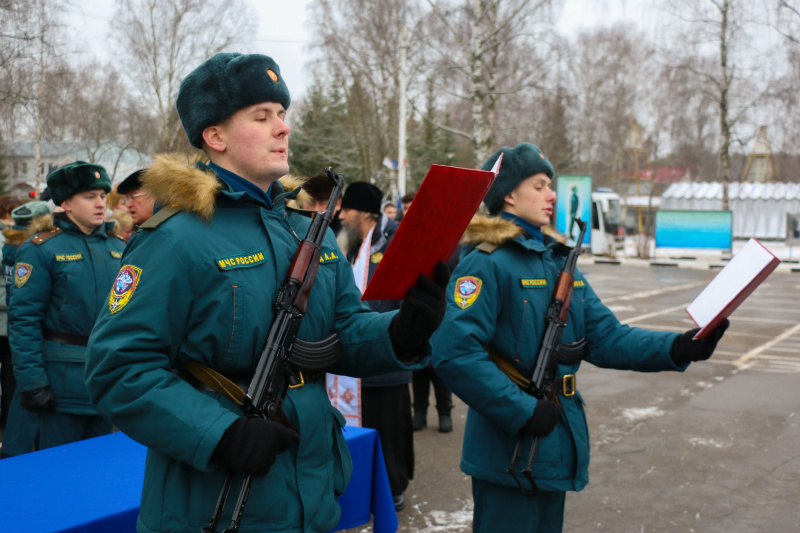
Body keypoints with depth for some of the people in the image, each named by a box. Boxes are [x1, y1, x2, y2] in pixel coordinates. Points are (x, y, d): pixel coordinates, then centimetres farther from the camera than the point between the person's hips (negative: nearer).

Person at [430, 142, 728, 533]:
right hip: (510, 451, -9)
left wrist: (679, 348, -7)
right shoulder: (487, 262, -16)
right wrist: (522, 411, -24)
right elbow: (454, 352, -26)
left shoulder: (559, 262, 11)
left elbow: (606, 338, 7)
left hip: (557, 447, 9)